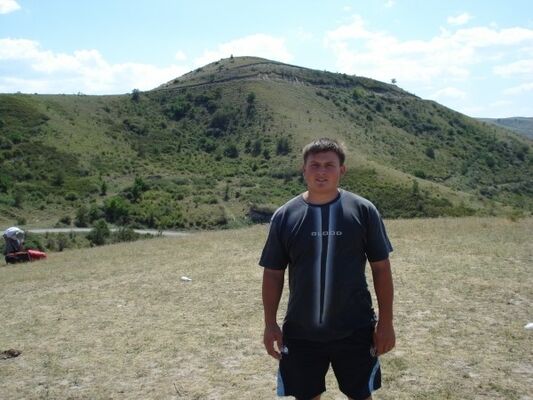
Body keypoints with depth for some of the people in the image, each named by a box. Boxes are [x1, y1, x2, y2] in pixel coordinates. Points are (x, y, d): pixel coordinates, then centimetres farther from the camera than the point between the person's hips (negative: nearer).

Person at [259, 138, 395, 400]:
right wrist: (270, 324, 0)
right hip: (301, 333, 1)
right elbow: (273, 273, 4)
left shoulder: (363, 210, -4)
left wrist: (385, 322, -2)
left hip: (355, 330, -1)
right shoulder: (284, 216, -2)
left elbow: (381, 268, -1)